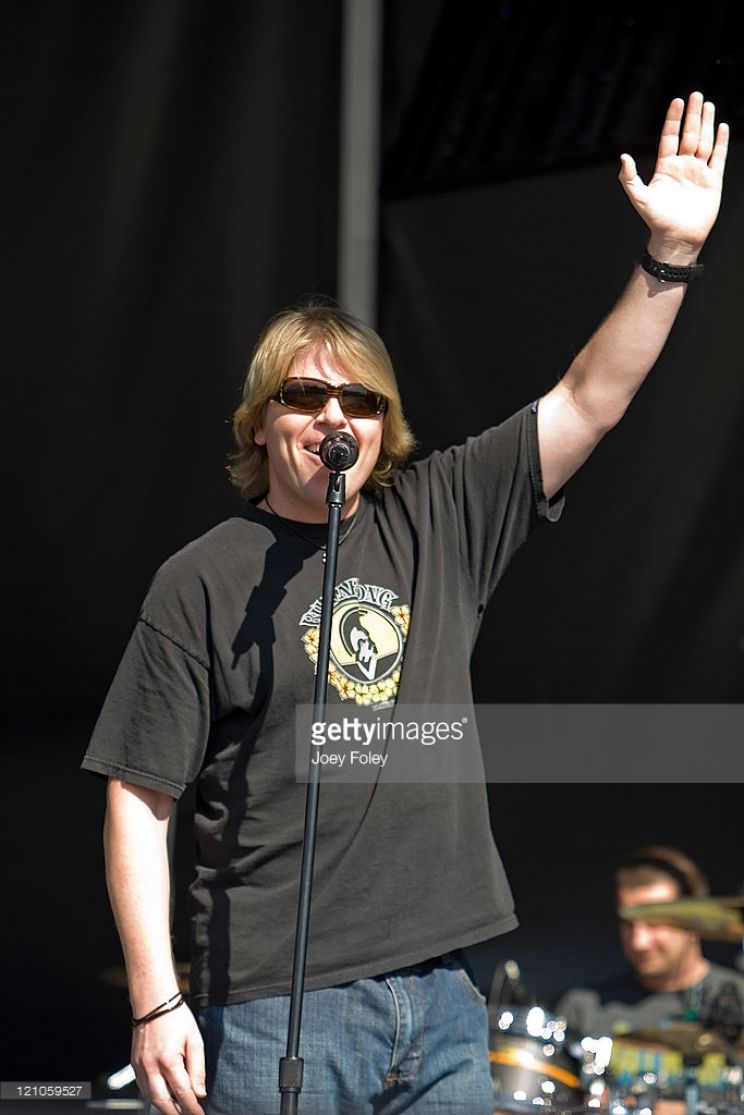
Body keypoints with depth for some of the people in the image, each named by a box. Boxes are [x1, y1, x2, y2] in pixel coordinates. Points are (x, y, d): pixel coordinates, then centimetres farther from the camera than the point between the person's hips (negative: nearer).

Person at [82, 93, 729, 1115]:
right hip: (274, 1014, -4)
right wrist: (156, 1003, -10)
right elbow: (139, 802, -4)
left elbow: (588, 404, 9)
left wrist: (671, 255, -2)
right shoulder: (202, 581, -2)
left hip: (439, 997, 4)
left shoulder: (438, 526, 10)